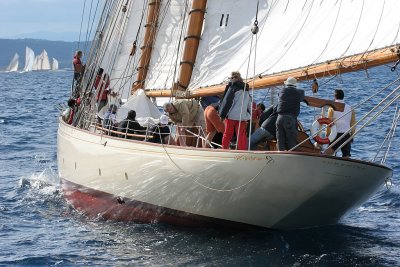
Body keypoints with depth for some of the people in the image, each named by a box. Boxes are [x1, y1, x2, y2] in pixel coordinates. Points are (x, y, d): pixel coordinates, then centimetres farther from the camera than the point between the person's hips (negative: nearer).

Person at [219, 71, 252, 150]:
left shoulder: (233, 87, -3)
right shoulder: (246, 90, 17)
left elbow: (227, 101, -7)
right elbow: (249, 104, 19)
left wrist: (222, 114, -5)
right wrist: (249, 115, 21)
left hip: (232, 115, -5)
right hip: (243, 116, 5)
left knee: (227, 134, 3)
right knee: (241, 135, 1)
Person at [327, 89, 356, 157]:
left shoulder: (332, 108, -3)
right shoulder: (350, 108, 7)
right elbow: (353, 124, 8)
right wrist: (352, 135, 16)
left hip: (335, 134, -3)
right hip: (346, 135, 3)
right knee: (346, 155, 4)